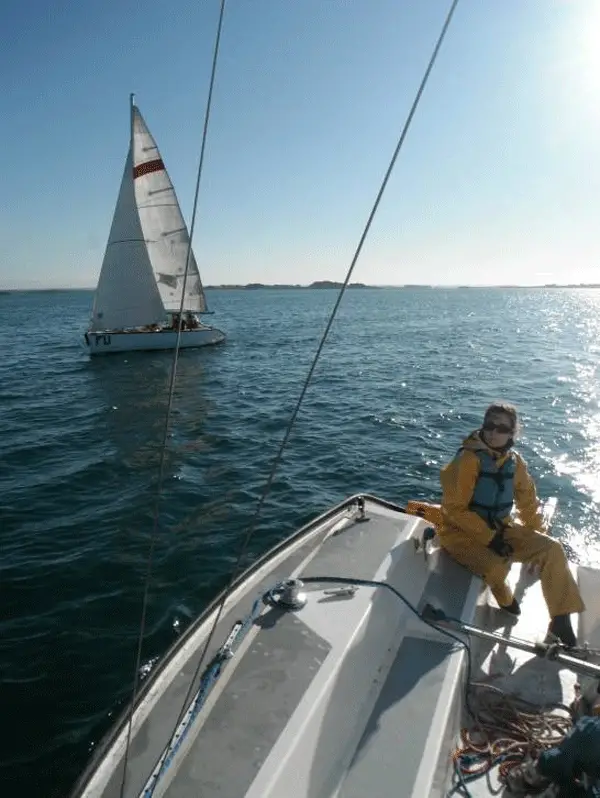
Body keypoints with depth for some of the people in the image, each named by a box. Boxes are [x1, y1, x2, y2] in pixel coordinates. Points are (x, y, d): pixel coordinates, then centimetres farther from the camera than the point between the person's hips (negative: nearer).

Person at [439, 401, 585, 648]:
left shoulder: (515, 461, 0)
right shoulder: (468, 459, -20)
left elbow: (528, 502, 12)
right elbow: (454, 509, -21)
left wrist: (540, 539, 6)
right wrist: (490, 538, -23)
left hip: (499, 529, 6)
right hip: (461, 533, -6)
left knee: (553, 549, -9)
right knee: (497, 566, -31)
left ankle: (561, 621, 1)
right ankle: (505, 602, 6)